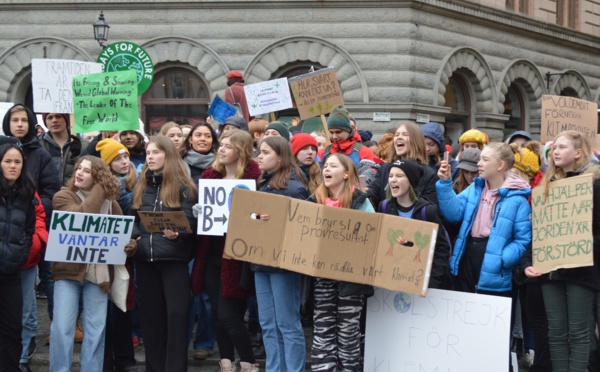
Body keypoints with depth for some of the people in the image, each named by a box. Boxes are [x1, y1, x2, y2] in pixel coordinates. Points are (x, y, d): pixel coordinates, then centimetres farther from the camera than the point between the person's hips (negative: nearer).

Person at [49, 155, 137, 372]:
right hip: (68, 269, -3)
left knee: (96, 329, 4)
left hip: (98, 272, 3)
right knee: (62, 326, -6)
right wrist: (99, 190, -12)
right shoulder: (63, 196, -1)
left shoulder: (110, 202, 10)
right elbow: (80, 217, -20)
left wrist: (130, 245, -11)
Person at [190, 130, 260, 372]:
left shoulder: (253, 176, -8)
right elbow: (200, 207, 16)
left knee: (228, 314, -7)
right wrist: (198, 212, -5)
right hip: (211, 253, 6)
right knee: (217, 314, 9)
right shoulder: (210, 174, 9)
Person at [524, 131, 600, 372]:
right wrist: (528, 262, 3)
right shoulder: (547, 185, 14)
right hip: (550, 269, 5)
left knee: (578, 332, -1)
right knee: (556, 332, 6)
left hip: (580, 269, -5)